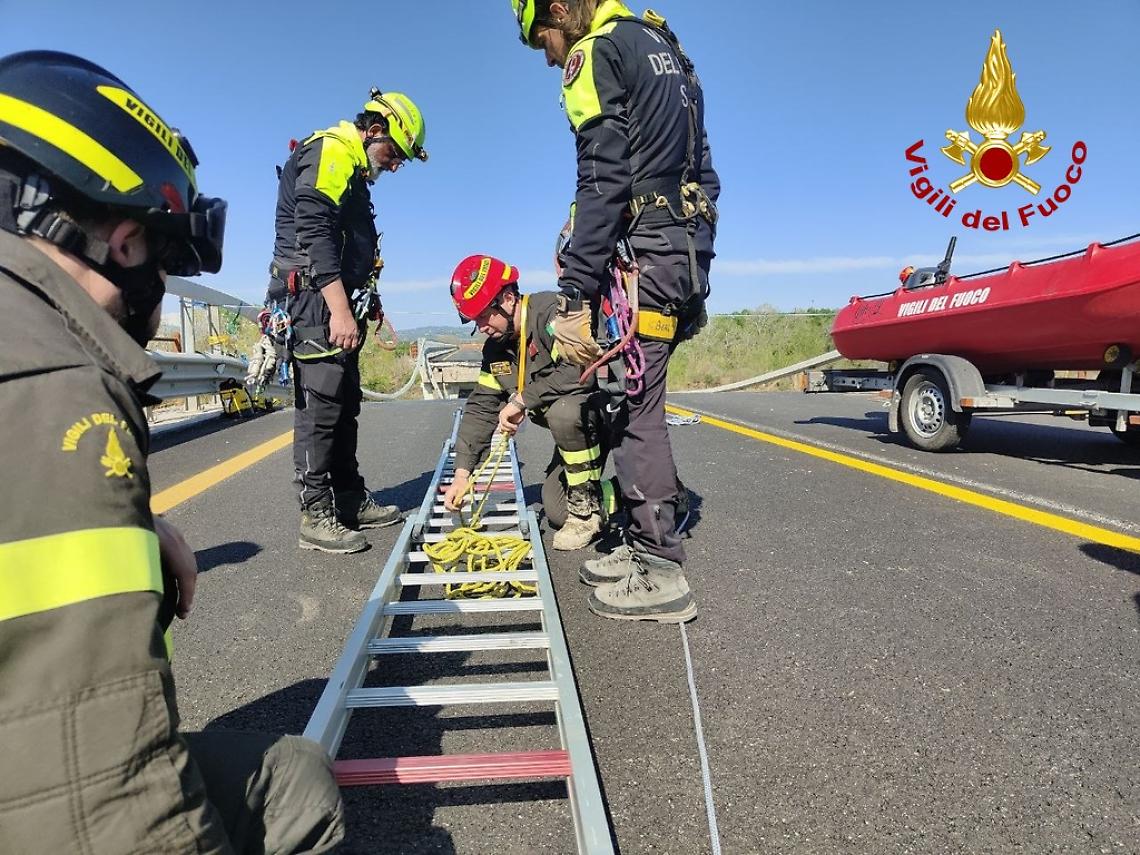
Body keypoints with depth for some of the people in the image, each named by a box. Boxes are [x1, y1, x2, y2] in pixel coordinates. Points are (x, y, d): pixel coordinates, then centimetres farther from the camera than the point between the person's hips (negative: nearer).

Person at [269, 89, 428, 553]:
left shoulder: (351, 171, 25)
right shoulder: (330, 153, -7)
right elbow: (315, 235, -20)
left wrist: (356, 307, 18)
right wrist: (340, 310, -26)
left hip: (337, 303, 11)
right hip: (316, 298, -11)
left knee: (344, 403, 12)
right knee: (320, 405, -10)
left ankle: (351, 499, 21)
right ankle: (315, 515, -5)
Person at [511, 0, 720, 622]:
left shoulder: (595, 52, -2)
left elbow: (603, 183, -15)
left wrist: (575, 290, -16)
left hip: (643, 253, -9)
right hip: (689, 248, 9)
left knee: (633, 409, -8)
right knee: (637, 403, 11)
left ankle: (662, 575, -4)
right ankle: (644, 546, 17)